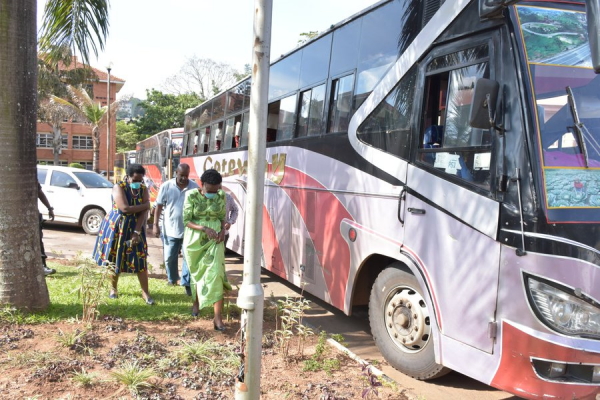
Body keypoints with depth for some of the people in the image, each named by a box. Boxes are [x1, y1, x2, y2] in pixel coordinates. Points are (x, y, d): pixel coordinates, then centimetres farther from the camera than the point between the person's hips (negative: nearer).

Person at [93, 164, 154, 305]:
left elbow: (144, 213, -11)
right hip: (116, 227, -2)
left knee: (140, 260, -1)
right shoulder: (119, 187, -16)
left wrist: (137, 232, -19)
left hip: (135, 227, 2)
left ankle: (145, 292, 6)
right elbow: (125, 209, -27)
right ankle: (113, 288, 26)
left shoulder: (143, 189, -5)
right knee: (115, 258, 8)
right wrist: (145, 205, -18)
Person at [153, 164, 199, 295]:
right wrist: (156, 225, -2)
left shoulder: (195, 187, -3)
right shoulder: (166, 186, -3)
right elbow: (159, 206, 2)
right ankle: (172, 279, 35)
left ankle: (187, 283, 11)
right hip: (170, 229, 1)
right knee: (169, 258, 12)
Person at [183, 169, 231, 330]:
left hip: (214, 240, 1)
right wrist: (205, 228, -25)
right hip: (195, 240, 0)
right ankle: (197, 301, 45)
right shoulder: (191, 196, -13)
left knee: (215, 274, -11)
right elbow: (186, 220, -12)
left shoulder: (221, 196, -5)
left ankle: (218, 317, -10)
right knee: (197, 273, 15)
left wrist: (223, 230, -11)